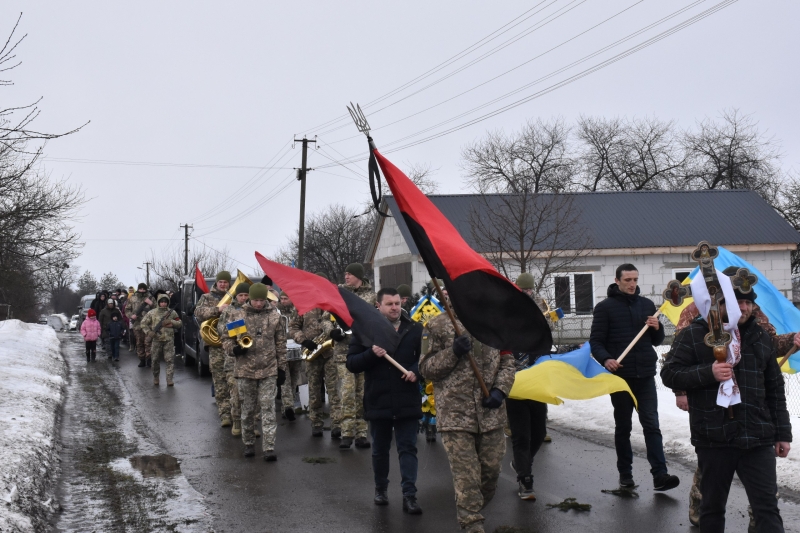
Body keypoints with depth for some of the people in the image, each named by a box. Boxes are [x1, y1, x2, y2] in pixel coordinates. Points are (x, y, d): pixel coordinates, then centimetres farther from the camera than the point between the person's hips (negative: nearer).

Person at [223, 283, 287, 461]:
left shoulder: (274, 316, 3)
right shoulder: (237, 315, 0)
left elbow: (280, 343, 9)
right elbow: (226, 339, 5)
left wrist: (282, 367, 7)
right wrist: (234, 349, -17)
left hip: (269, 371, 0)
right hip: (245, 371, 0)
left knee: (268, 409, -3)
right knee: (247, 409, 10)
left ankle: (269, 447, -1)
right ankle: (248, 443, 26)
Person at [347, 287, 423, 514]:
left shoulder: (415, 329, 0)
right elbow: (351, 363, -4)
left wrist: (416, 371, -13)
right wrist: (371, 354, -21)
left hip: (407, 401, 0)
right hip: (377, 401, 0)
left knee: (408, 448, -1)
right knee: (380, 450, 15)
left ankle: (409, 496, -1)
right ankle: (380, 489, 33)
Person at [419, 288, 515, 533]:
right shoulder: (437, 326, 0)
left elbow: (507, 362, 11)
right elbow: (426, 368, -1)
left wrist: (500, 390, -5)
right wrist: (452, 352, -16)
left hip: (491, 412, 4)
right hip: (455, 414, -3)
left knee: (491, 468, 12)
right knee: (466, 473, -3)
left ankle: (474, 507, 35)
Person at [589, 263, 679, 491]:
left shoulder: (647, 305, 10)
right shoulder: (605, 307, -2)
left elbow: (657, 340, 16)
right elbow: (595, 341, -5)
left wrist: (657, 328, -6)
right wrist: (605, 359, -24)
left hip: (645, 376, 2)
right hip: (620, 376, -2)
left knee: (651, 425, -4)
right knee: (623, 427, 8)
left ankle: (660, 475, -6)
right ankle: (625, 474, 17)